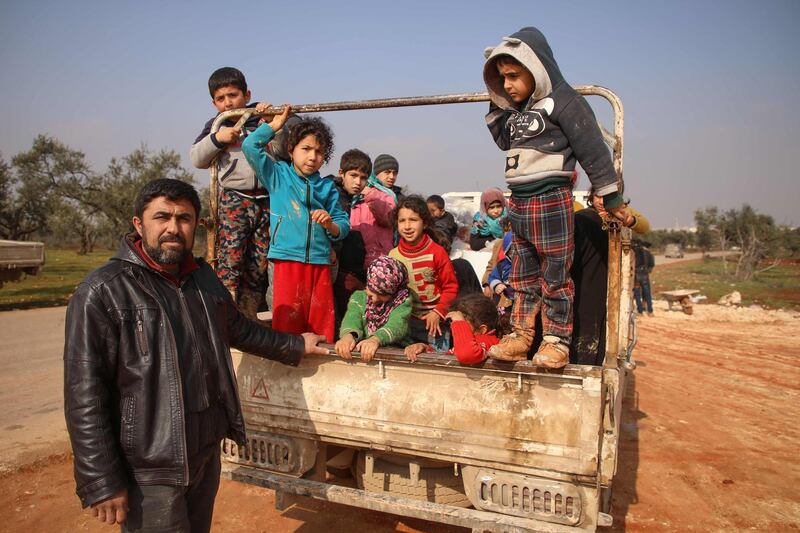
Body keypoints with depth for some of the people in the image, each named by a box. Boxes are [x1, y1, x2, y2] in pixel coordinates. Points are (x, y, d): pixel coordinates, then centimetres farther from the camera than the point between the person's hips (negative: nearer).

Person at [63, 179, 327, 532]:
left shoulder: (204, 278, 7)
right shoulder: (102, 292, -15)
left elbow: (240, 329, 22)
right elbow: (85, 397, -16)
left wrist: (295, 346, 27)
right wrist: (102, 484, -15)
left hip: (208, 452, 7)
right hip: (149, 470, -6)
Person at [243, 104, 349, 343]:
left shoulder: (327, 187, 13)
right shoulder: (278, 175, 10)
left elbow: (344, 226, 12)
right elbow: (250, 146, 0)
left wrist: (330, 224, -9)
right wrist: (275, 124, 9)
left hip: (320, 263, 2)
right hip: (288, 260, -2)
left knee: (322, 323, 2)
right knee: (288, 321, -5)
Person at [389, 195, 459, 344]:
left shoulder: (437, 252, -10)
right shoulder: (393, 255, -2)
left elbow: (451, 287, -5)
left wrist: (438, 312, -14)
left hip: (434, 320, -2)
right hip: (405, 319, 2)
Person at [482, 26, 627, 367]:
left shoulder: (563, 101, -7)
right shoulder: (515, 109, 15)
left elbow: (593, 150, -7)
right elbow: (505, 142, 30)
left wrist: (610, 196, -6)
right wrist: (496, 108, 17)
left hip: (551, 200, -8)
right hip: (518, 202, 8)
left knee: (555, 275, -1)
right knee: (523, 275, 12)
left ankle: (557, 341, 9)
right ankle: (520, 336, 20)